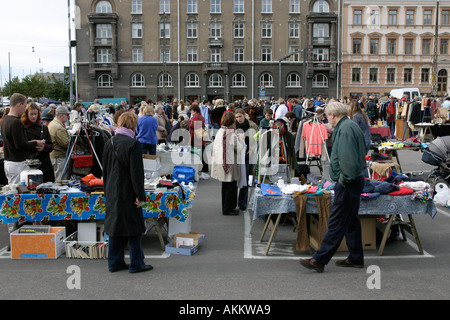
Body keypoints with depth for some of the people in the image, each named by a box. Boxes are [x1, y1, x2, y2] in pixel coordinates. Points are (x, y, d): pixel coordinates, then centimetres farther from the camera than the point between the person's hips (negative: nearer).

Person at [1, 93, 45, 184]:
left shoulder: (5, 120, 11)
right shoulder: (16, 122, -19)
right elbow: (20, 145, -22)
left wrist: (32, 145, 12)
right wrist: (35, 143, -7)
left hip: (7, 162, 10)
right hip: (18, 164, -10)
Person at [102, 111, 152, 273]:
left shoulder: (109, 143, 6)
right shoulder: (133, 144, -15)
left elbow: (105, 170, 13)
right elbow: (136, 172, -17)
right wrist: (140, 195, -12)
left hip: (112, 193, 7)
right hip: (127, 194, -7)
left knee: (114, 226, 14)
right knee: (134, 227, 4)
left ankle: (115, 262, 21)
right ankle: (136, 264, 11)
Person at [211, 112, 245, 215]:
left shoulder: (219, 132, 2)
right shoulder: (232, 135, -19)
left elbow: (215, 147, 9)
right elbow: (239, 149, -11)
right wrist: (241, 139, 2)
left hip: (221, 163, 7)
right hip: (230, 165, -7)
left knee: (225, 186, 18)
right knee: (231, 187, 4)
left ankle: (225, 207, 27)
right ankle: (228, 209, 9)